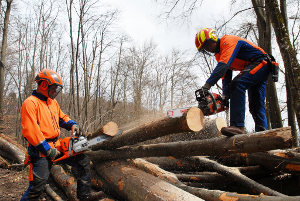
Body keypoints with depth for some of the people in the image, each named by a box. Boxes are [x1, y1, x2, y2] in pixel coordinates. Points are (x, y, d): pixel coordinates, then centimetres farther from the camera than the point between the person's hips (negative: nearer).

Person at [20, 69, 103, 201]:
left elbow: (62, 117, 27)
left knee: (83, 161, 7)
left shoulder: (52, 102, 14)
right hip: (41, 151, -8)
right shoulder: (30, 103, -14)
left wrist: (72, 125, 4)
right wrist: (48, 150, -20)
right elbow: (30, 131, -22)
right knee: (37, 185, -8)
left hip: (57, 146, 8)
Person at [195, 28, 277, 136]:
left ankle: (238, 126, -35)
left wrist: (207, 85, -38)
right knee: (256, 105, 7)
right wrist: (225, 97, -3)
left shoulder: (228, 41, -16)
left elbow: (223, 66, -31)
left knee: (237, 84, -30)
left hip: (261, 62, -11)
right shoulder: (219, 54, 13)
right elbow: (226, 77, 9)